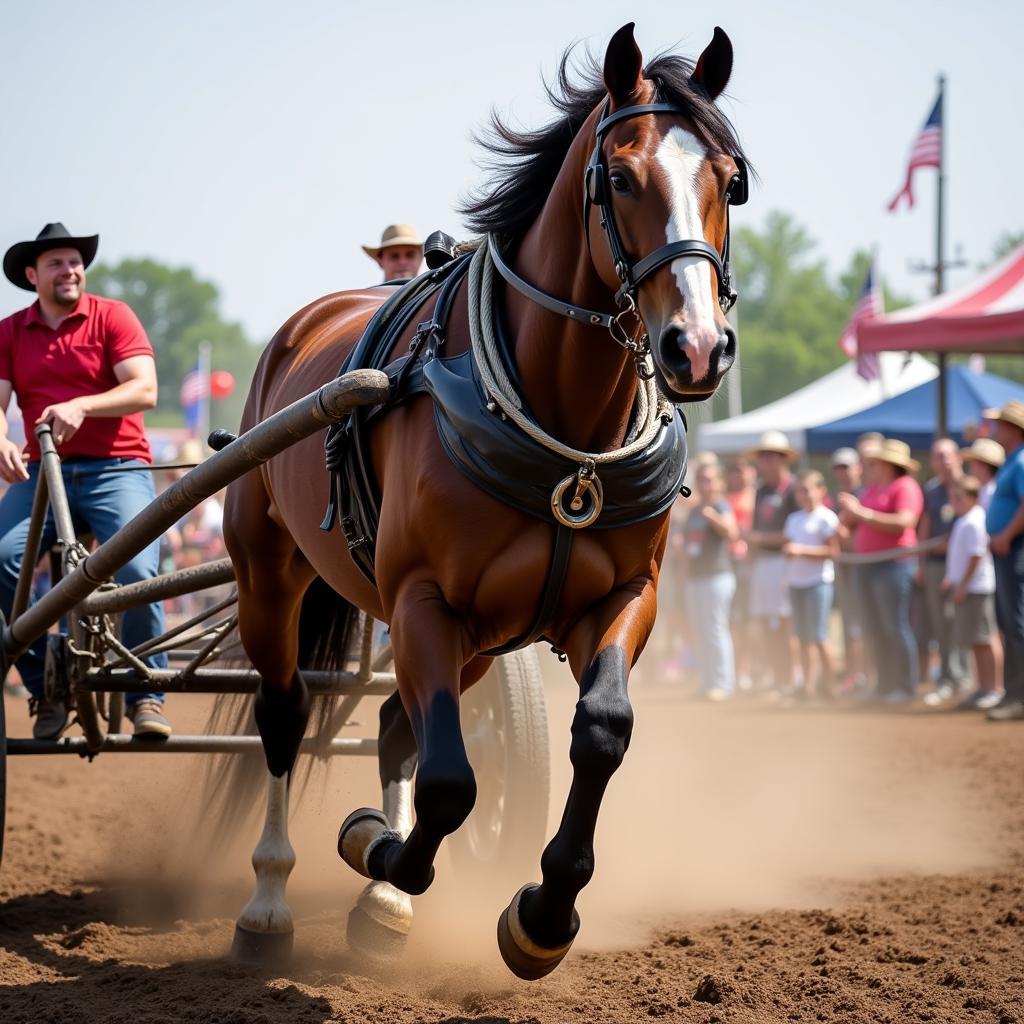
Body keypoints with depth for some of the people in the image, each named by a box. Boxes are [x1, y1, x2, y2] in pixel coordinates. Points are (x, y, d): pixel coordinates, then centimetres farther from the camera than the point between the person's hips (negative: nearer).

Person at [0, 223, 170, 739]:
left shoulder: (112, 316, 2)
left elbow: (144, 390, -9)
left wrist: (82, 407, -25)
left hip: (116, 469, -2)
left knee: (137, 569, -26)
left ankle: (146, 694, -7)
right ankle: (45, 687, -6)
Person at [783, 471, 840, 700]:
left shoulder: (826, 518, -6)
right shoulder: (793, 518, 16)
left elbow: (832, 551, -13)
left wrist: (802, 550, -18)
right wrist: (787, 550, -3)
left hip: (818, 581, -7)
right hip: (795, 581, 7)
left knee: (818, 636, -8)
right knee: (802, 636, 6)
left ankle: (828, 683, -2)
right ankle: (808, 684, 10)